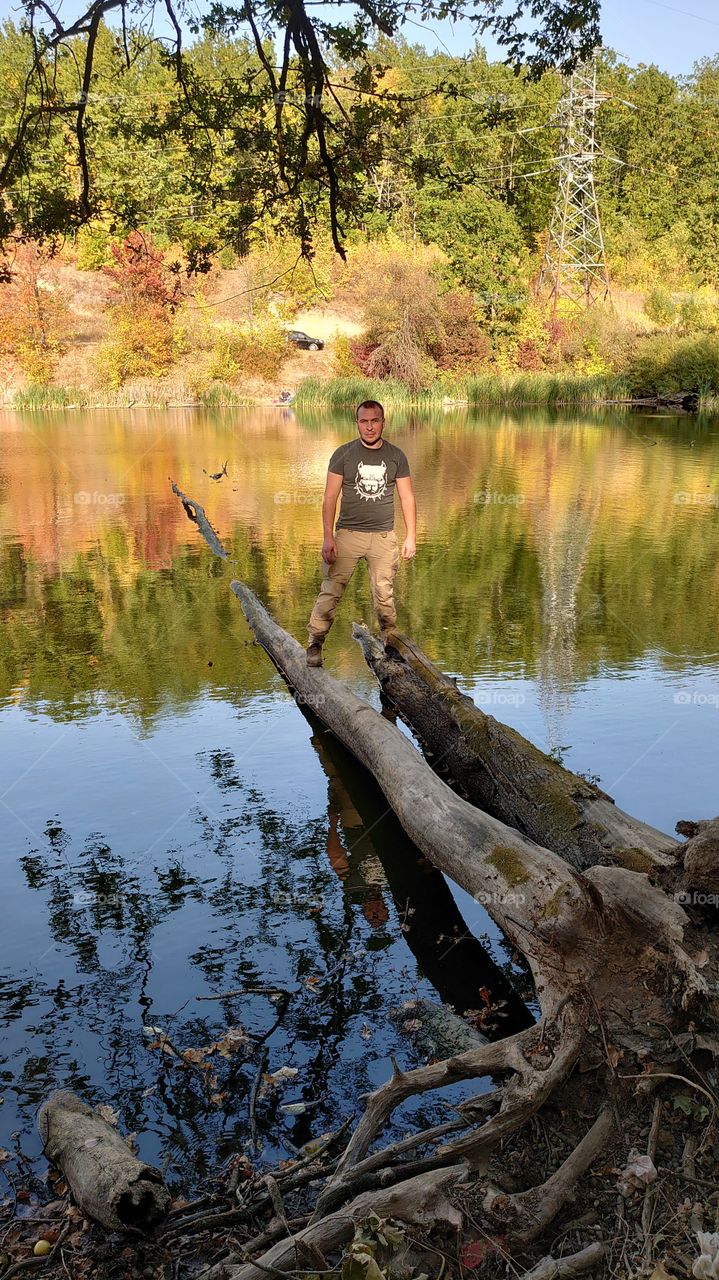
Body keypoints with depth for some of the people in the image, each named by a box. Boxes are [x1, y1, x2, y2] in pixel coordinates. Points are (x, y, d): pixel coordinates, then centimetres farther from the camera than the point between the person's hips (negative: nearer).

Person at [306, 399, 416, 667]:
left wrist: (411, 537, 4)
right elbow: (330, 498, -1)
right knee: (330, 591, -6)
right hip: (348, 533, -1)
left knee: (384, 595, 1)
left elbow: (407, 498, 10)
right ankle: (314, 645, 1)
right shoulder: (343, 454, 0)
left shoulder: (396, 456, 6)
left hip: (383, 536, 1)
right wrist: (328, 537, -9)